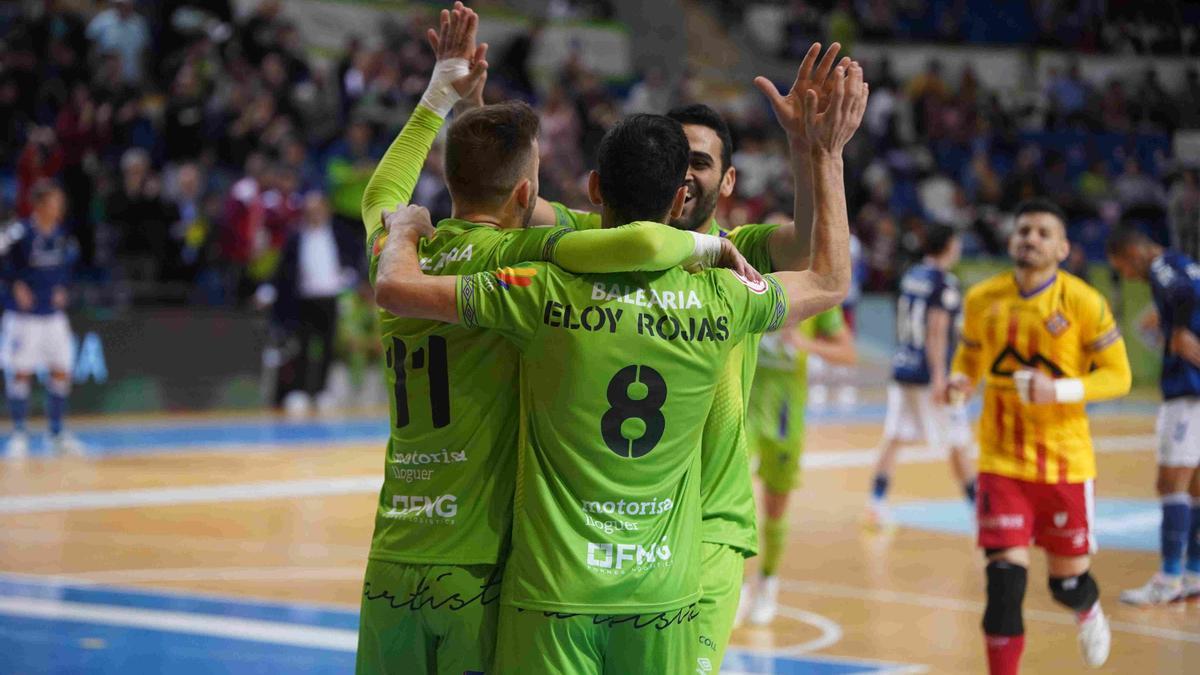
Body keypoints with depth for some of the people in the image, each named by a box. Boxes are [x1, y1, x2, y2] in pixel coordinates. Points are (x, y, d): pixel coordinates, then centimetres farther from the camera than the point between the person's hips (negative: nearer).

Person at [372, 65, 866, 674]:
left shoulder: (549, 296, -11)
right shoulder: (720, 301, -2)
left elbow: (394, 288, -7)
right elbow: (830, 280, 18)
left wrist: (405, 229, 15)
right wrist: (828, 152, 22)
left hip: (554, 592, -2)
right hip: (663, 599, 2)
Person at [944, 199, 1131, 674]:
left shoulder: (1084, 303, -10)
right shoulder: (982, 299, 0)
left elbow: (1118, 376, -6)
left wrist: (1060, 390, -22)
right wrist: (959, 382, -6)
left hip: (1065, 460, -1)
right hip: (1002, 461, 1)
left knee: (1068, 580, 11)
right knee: (1005, 578, -11)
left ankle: (1088, 611, 49)